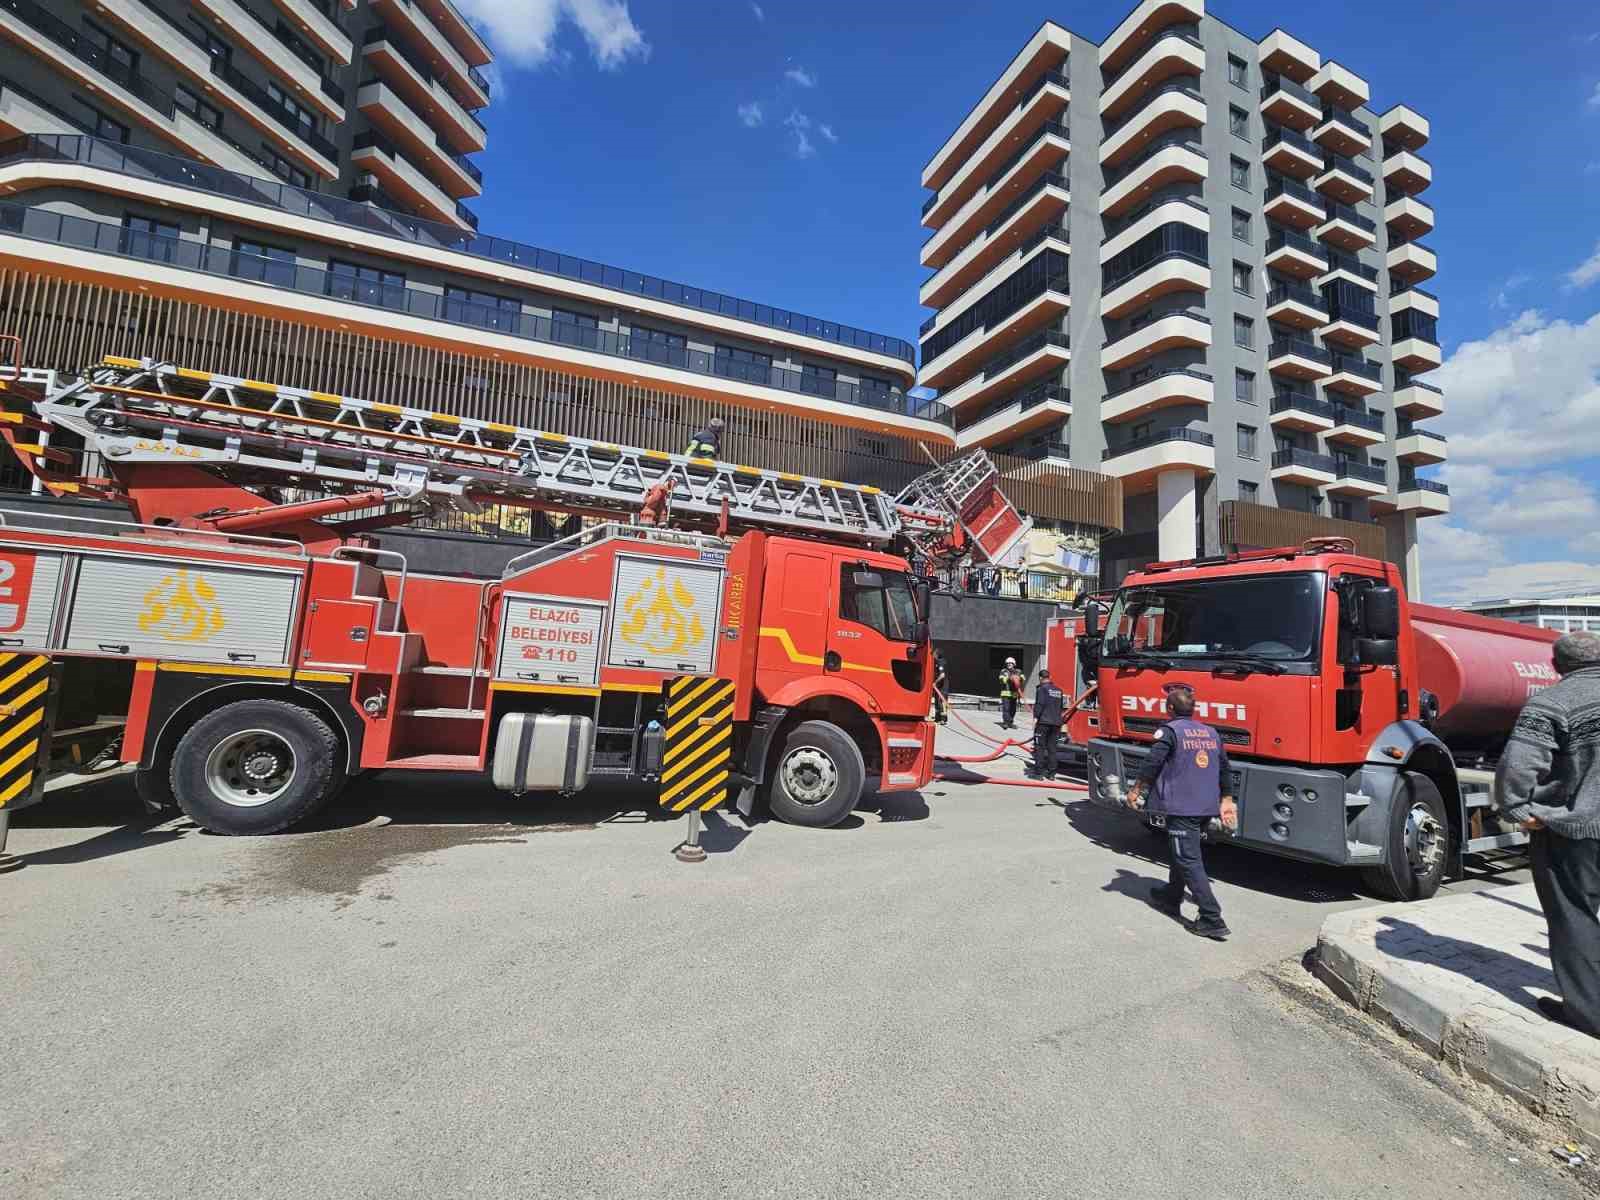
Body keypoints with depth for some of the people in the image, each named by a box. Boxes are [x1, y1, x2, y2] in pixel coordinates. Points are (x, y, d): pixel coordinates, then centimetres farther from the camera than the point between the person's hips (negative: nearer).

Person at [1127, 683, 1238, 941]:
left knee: (1189, 861, -3)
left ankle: (1212, 920, -6)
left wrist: (1136, 791, -2)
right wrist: (1226, 799, 25)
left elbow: (1153, 764, -14)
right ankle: (1171, 898, 36)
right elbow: (1224, 768, 16)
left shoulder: (1170, 730, -11)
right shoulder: (1211, 732, 11)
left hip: (1181, 806, -8)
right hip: (1207, 807, 8)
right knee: (1182, 853, 22)